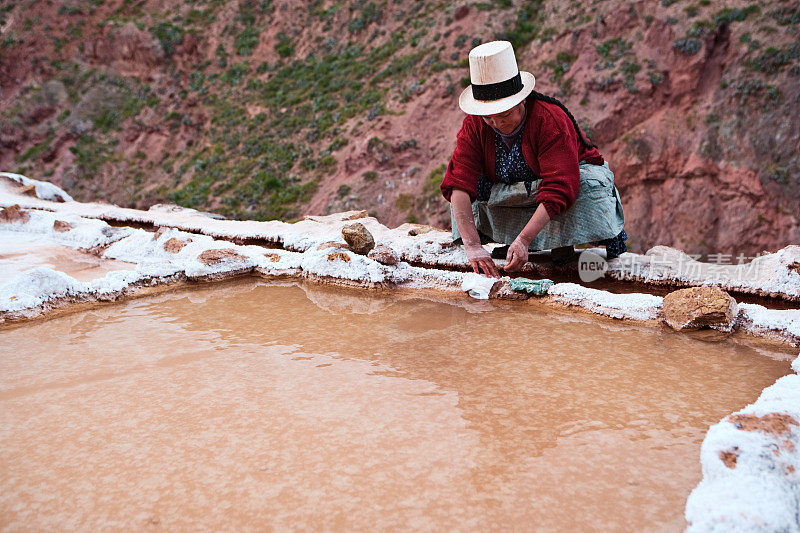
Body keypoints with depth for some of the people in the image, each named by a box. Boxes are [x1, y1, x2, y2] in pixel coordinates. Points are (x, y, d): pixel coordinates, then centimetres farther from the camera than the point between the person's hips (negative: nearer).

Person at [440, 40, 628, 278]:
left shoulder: (551, 120, -31)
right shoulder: (474, 125, -19)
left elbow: (558, 189, -39)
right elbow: (459, 185, -28)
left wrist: (524, 240, -49)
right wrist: (472, 246, -41)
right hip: (513, 191, 3)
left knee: (591, 184, -38)